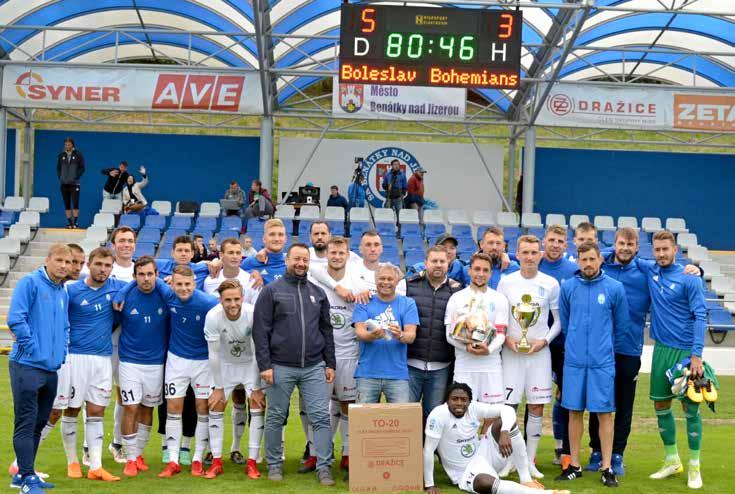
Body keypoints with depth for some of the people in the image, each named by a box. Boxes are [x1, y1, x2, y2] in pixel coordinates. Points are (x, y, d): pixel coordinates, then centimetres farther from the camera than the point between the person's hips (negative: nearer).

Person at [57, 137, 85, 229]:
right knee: (66, 204, 4)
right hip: (64, 183, 4)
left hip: (74, 183, -4)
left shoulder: (78, 154, 1)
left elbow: (82, 168, 0)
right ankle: (69, 223, 8)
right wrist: (60, 177, 2)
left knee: (75, 203, -10)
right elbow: (58, 168, 16)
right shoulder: (61, 155, 11)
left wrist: (76, 177, -10)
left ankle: (75, 222, -7)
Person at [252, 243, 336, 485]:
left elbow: (326, 330, 16)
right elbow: (260, 331, -3)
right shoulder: (271, 291, 0)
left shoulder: (318, 293, 12)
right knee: (276, 418, 7)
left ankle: (324, 467, 3)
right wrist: (264, 365, -10)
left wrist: (330, 363, 10)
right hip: (280, 367, -3)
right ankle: (274, 464, 20)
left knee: (321, 417, -3)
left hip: (314, 367, 3)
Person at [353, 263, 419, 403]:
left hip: (398, 372, 0)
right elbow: (359, 332, -4)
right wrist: (372, 335, -27)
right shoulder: (364, 303, 8)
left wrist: (400, 335, -26)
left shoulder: (408, 304, 8)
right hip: (367, 372, 0)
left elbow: (411, 335, -2)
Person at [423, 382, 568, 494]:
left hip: (482, 455, 6)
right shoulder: (439, 415, -21)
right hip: (465, 473, -6)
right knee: (486, 482, -42)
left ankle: (526, 480, -14)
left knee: (506, 420, -13)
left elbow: (507, 409, -11)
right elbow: (428, 450, -20)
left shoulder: (474, 408, -7)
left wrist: (505, 433, -30)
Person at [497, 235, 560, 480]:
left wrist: (544, 341, -8)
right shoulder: (506, 281, 1)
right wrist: (507, 339, -8)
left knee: (537, 408, 3)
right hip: (511, 352, 0)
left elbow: (558, 320, 6)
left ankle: (530, 460, 13)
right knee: (507, 405, -2)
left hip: (540, 352, 0)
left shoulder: (551, 284, 1)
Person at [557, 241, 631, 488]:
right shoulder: (567, 287, 2)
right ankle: (574, 465, 17)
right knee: (574, 411, 7)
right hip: (574, 360, 2)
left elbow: (622, 324, 8)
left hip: (603, 361, -2)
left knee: (604, 413, 1)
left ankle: (606, 467, 9)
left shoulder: (614, 288, -2)